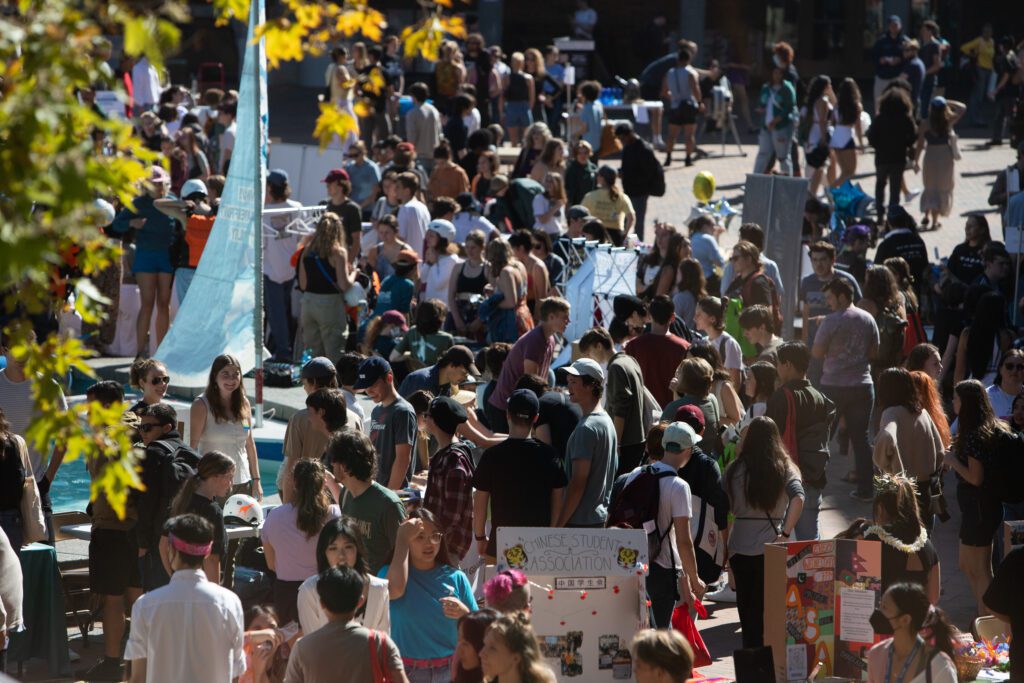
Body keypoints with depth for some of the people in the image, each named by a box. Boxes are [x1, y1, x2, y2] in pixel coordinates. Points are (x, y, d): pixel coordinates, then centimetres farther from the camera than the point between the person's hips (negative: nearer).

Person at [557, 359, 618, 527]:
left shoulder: (587, 428, -17)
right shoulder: (607, 421, 14)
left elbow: (578, 482, -20)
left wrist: (559, 525, -18)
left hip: (581, 521, -10)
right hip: (601, 517, 10)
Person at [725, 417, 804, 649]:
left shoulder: (735, 470, 0)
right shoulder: (784, 468, -2)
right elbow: (798, 497, -17)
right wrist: (785, 533, -15)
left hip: (740, 546, 0)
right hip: (771, 547, 0)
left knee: (746, 606, 11)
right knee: (770, 609, 7)